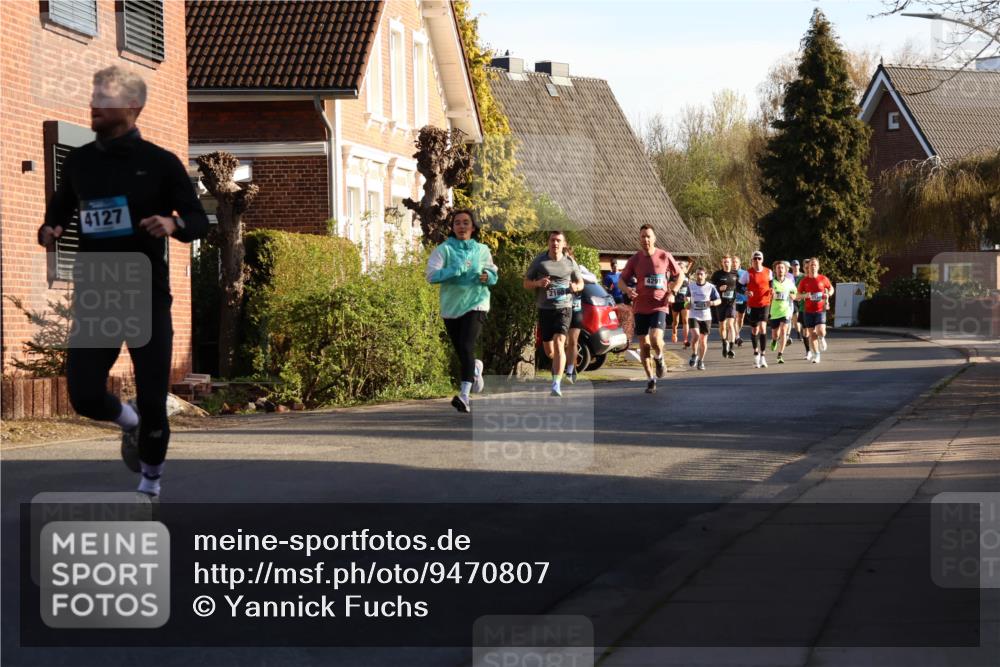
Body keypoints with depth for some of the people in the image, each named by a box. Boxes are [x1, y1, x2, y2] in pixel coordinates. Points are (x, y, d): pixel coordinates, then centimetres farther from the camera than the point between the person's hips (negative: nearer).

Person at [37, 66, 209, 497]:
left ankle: (150, 478, 27)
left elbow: (200, 221, 2)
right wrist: (49, 231, -2)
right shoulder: (79, 161, 7)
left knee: (152, 400, 0)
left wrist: (174, 224, -20)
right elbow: (59, 211, 21)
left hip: (148, 299, -2)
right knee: (85, 397, -8)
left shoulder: (160, 163, -2)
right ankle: (128, 420, 28)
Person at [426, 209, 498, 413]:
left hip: (476, 304, -2)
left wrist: (487, 277, -8)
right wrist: (457, 269, -24)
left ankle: (464, 395, -28)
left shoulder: (482, 250, 4)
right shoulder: (444, 249, -4)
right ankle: (476, 368, 50)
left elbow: (493, 274, 16)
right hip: (451, 307, 2)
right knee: (461, 352, 14)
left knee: (466, 346, -22)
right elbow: (431, 274, -16)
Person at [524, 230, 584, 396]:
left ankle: (556, 384, -26)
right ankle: (557, 364, 47)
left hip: (564, 308, -2)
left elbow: (580, 282, 17)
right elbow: (526, 283, 7)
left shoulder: (569, 262, 5)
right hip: (545, 309, 2)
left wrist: (576, 287, -8)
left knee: (559, 343, -20)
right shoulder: (539, 261, 3)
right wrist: (538, 283, -15)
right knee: (548, 350, 11)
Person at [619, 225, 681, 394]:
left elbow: (679, 274, 12)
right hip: (640, 307, 2)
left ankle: (659, 358, 12)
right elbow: (621, 280, 7)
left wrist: (673, 292, -2)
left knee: (656, 338, -23)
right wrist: (627, 290, -15)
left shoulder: (665, 257, -2)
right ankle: (650, 379, 21)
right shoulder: (635, 259, 1)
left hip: (659, 306, -2)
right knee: (643, 345, 5)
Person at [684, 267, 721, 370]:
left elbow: (719, 300, 0)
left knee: (703, 340, 5)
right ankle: (694, 355, 3)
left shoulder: (711, 287, -3)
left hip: (706, 316, 0)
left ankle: (701, 361, 23)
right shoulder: (691, 286, 3)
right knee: (695, 335, -22)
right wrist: (688, 303, 1)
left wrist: (712, 303, -21)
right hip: (693, 315, 0)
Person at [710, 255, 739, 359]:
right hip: (721, 303, 1)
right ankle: (724, 344, 35)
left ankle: (731, 349, -19)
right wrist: (719, 288, -18)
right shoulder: (717, 274, -1)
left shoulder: (735, 274, 4)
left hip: (731, 302, -1)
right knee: (722, 326, 10)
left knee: (730, 324, -16)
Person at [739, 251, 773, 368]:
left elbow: (771, 283, 19)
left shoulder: (768, 272, 3)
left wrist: (772, 290, -2)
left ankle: (762, 355, -8)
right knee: (754, 330, 9)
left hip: (765, 303, 0)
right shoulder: (748, 273, -5)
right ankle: (756, 353, 29)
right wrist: (746, 292, -20)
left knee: (763, 327, -14)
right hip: (752, 305, 0)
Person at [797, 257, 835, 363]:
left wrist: (828, 294, -6)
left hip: (820, 309, -2)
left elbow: (831, 288, 15)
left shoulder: (823, 279, -1)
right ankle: (815, 354, 17)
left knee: (820, 331, -18)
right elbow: (799, 295, 6)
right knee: (811, 333, 4)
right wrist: (805, 296, -15)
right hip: (808, 310, 2)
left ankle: (822, 339, 19)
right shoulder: (804, 281, 1)